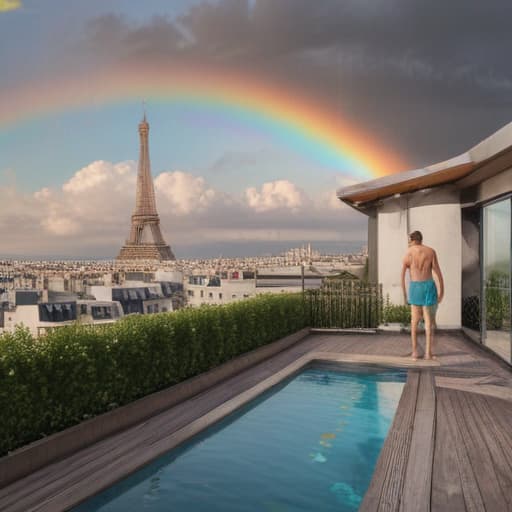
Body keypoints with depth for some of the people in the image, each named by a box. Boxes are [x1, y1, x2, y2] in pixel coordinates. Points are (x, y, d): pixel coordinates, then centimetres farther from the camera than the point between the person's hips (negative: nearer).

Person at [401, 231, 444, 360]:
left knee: (415, 320, 10)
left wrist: (404, 294, 7)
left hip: (414, 287, 1)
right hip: (428, 285, -1)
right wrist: (442, 291, 3)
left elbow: (402, 275, 0)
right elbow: (438, 272, -3)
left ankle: (415, 352, 9)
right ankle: (428, 352, 0)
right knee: (429, 320, 4)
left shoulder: (408, 253, 3)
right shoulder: (431, 251, 1)